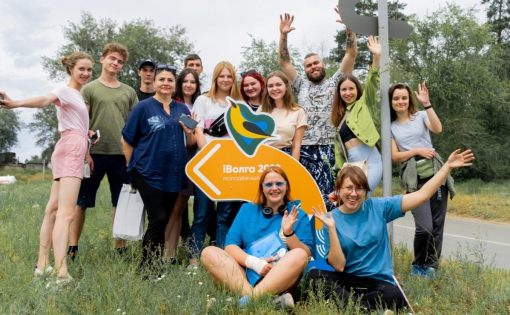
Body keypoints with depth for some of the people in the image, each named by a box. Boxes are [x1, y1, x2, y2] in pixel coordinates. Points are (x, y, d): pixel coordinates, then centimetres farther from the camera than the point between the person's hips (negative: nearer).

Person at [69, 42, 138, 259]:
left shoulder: (129, 92, 12)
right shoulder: (89, 89, 4)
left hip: (122, 154, 3)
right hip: (95, 153, -2)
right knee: (82, 202, 4)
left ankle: (120, 248, 19)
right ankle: (72, 248, 13)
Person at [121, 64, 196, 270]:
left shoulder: (182, 110, 11)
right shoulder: (143, 107, -2)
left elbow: (190, 144, 14)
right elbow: (126, 140, 1)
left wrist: (189, 133, -7)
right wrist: (134, 167, 2)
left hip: (173, 174, 4)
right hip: (148, 173, -4)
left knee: (164, 221, 10)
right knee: (158, 219, -10)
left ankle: (156, 265, 23)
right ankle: (147, 266, 5)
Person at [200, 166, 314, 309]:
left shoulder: (299, 215, 9)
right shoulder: (247, 210, 14)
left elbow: (305, 255, -1)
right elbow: (230, 246, 4)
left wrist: (289, 233, -18)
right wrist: (254, 262, -14)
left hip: (281, 279, -2)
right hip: (243, 276, 2)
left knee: (300, 255, -28)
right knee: (209, 252, -20)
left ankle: (249, 300, -34)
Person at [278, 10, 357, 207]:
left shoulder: (335, 83, 13)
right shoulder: (301, 85, 19)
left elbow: (351, 54, 4)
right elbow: (283, 62, 14)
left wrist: (349, 26, -7)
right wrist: (283, 35, 1)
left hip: (328, 149, -2)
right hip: (303, 149, 2)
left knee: (327, 198, -2)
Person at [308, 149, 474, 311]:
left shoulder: (378, 207, -1)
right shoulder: (332, 219, -4)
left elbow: (422, 195, -2)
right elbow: (338, 266, -11)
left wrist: (447, 167, -8)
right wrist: (331, 228, -21)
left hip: (379, 281, 0)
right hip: (348, 280, 0)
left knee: (394, 295, -34)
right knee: (314, 275, -28)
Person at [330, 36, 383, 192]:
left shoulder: (364, 104, 6)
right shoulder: (339, 115, 18)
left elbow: (372, 83, -10)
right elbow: (339, 144, 15)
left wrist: (376, 56, -22)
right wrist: (341, 169, 6)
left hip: (370, 162, -5)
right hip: (352, 165, 5)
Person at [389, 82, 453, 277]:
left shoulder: (421, 116, 10)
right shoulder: (391, 127, 11)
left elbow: (438, 129, -10)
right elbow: (394, 156, 4)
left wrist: (427, 104, -13)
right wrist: (417, 151, -8)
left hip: (435, 173, 1)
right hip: (414, 179, -1)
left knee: (437, 225, 2)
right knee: (424, 227, -13)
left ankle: (431, 266, 18)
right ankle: (418, 266, 11)